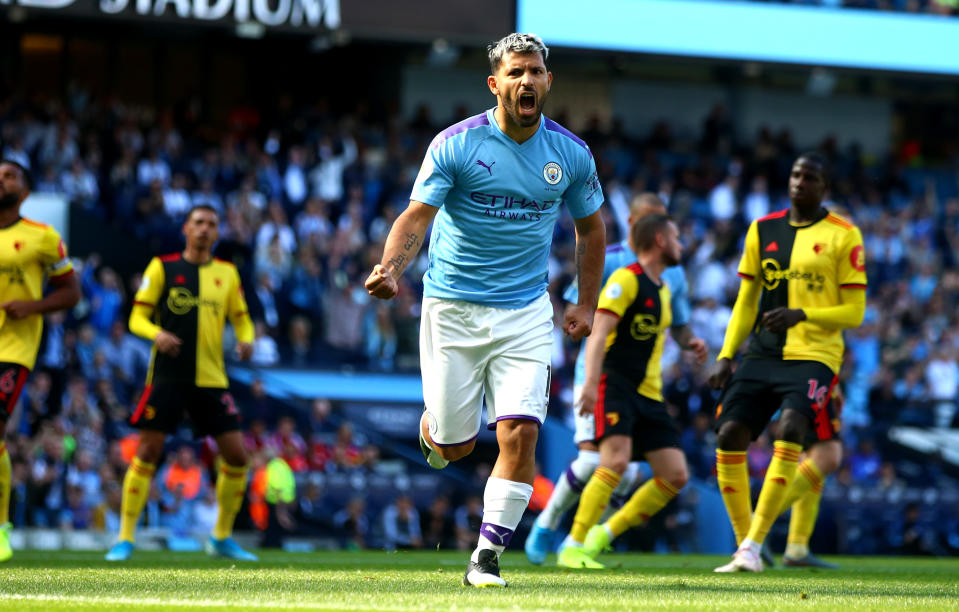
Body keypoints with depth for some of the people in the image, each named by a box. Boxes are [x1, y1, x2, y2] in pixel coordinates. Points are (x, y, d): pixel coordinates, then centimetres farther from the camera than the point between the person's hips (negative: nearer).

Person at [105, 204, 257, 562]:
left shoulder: (227, 273, 12)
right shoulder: (163, 267, 3)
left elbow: (241, 319, 18)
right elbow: (137, 318, 1)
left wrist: (246, 340, -5)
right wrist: (157, 334, -20)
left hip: (211, 378, 3)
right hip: (167, 375, -3)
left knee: (236, 455, -2)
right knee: (147, 452, -9)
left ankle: (222, 538, 13)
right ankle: (125, 538, -2)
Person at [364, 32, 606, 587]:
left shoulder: (571, 153, 1)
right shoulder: (456, 145, -9)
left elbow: (591, 229, 16)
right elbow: (417, 217, -17)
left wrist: (587, 305, 11)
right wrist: (392, 268, -36)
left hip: (526, 312, 2)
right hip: (453, 307, -2)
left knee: (519, 434, -13)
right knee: (456, 445, 2)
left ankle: (488, 557, -2)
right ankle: (432, 428, 40)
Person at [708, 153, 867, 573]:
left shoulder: (843, 236, 0)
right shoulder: (762, 230, 13)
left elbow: (854, 313, -1)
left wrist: (802, 315, -17)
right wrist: (726, 355, 7)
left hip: (814, 357, -5)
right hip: (762, 355, 5)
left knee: (789, 429, -26)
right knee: (730, 436, -9)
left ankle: (754, 545, -24)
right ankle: (744, 547, 4)